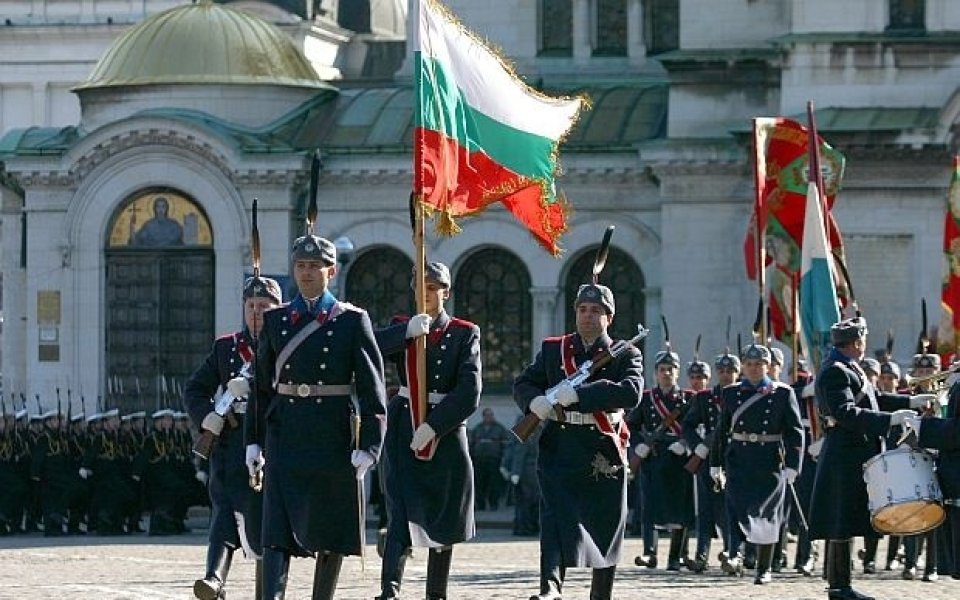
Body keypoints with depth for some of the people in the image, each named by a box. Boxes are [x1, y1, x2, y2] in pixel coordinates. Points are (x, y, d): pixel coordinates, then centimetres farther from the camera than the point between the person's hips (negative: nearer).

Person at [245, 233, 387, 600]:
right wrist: (254, 442, 7)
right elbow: (261, 386, 11)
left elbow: (372, 388, -3)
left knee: (332, 531, 8)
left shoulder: (352, 321, 0)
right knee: (278, 530, -10)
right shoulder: (276, 320, 8)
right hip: (285, 434, 1)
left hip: (333, 437, -1)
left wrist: (368, 447, -10)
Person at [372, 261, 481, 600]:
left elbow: (469, 393, -10)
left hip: (446, 433, 0)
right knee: (402, 514, -15)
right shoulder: (402, 328, 8)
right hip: (403, 434, 0)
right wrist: (407, 332, -22)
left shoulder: (465, 334, 1)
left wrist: (433, 426, -17)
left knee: (444, 520, 9)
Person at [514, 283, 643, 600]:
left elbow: (631, 392, -16)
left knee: (605, 530, 8)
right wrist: (535, 401, -14)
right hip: (559, 451, 0)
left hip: (604, 456, 0)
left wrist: (577, 393, -25)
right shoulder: (552, 349, 11)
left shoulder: (625, 355, 2)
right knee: (555, 516, -19)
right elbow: (522, 383, 12)